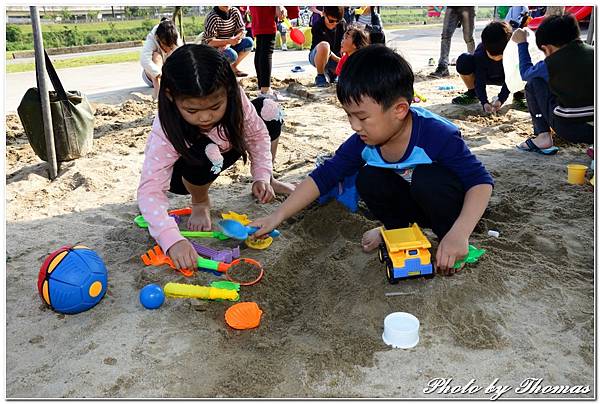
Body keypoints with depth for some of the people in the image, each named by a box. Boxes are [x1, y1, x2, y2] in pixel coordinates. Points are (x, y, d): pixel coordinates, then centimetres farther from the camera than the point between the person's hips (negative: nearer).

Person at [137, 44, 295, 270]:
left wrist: (262, 176, -26)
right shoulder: (166, 132, -38)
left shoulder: (232, 98, -29)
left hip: (222, 151, 4)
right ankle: (200, 203, -6)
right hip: (183, 174, -4)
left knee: (268, 110, -12)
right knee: (205, 154, -40)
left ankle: (269, 180, 8)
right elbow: (150, 190, -42)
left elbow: (257, 134, -13)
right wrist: (172, 239, -57)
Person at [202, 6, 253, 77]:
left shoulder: (235, 11, -3)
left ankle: (233, 67, 1)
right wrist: (228, 41, -38)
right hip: (213, 48, -6)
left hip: (229, 46, 6)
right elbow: (208, 42, -25)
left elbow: (242, 31, -5)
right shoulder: (212, 17, -20)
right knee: (232, 55, -34)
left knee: (249, 42, -14)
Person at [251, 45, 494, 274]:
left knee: (427, 179, -33)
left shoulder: (438, 135, -33)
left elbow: (481, 181, -29)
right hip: (415, 206, 5)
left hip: (451, 203, -5)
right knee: (367, 180, -16)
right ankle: (397, 228, 10)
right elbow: (324, 176, -14)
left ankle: (448, 234, -9)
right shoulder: (363, 141, -17)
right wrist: (277, 216, -17)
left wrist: (459, 234, -44)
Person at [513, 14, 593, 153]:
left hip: (569, 130, -6)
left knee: (533, 83, 9)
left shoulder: (551, 64, -10)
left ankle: (543, 136, 1)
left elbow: (525, 73, 12)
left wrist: (522, 43, 23)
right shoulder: (594, 53, 2)